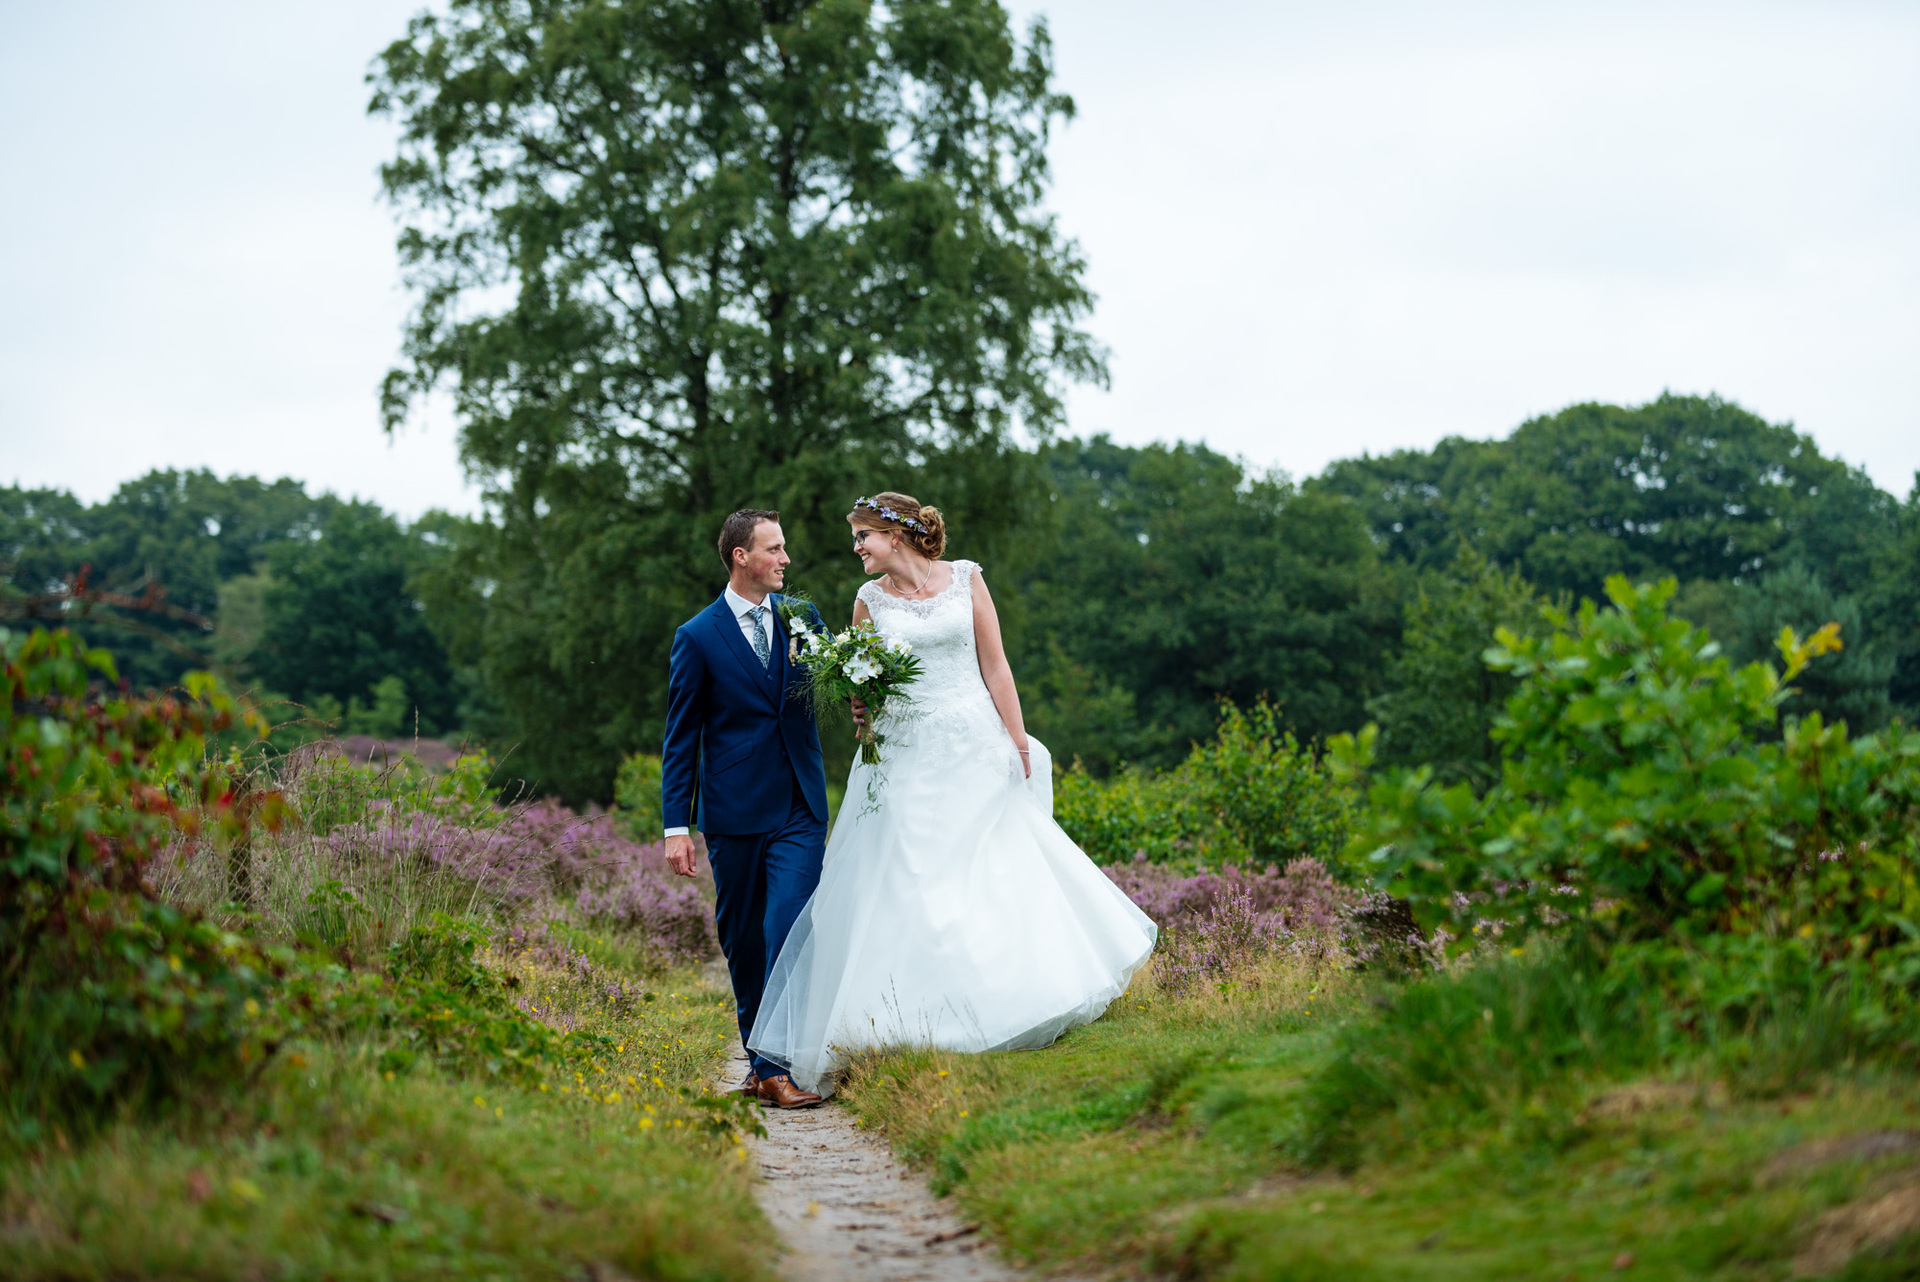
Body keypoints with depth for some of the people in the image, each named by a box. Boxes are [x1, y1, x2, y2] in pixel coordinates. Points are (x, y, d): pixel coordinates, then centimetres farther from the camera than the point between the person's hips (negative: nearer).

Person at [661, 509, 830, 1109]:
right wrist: (676, 825, -5)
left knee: (788, 929, -12)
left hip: (799, 809, 1)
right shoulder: (698, 637, -1)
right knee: (742, 939, 8)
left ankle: (778, 1067, -13)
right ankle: (758, 1054, 23)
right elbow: (681, 738, 0)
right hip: (733, 811, -1)